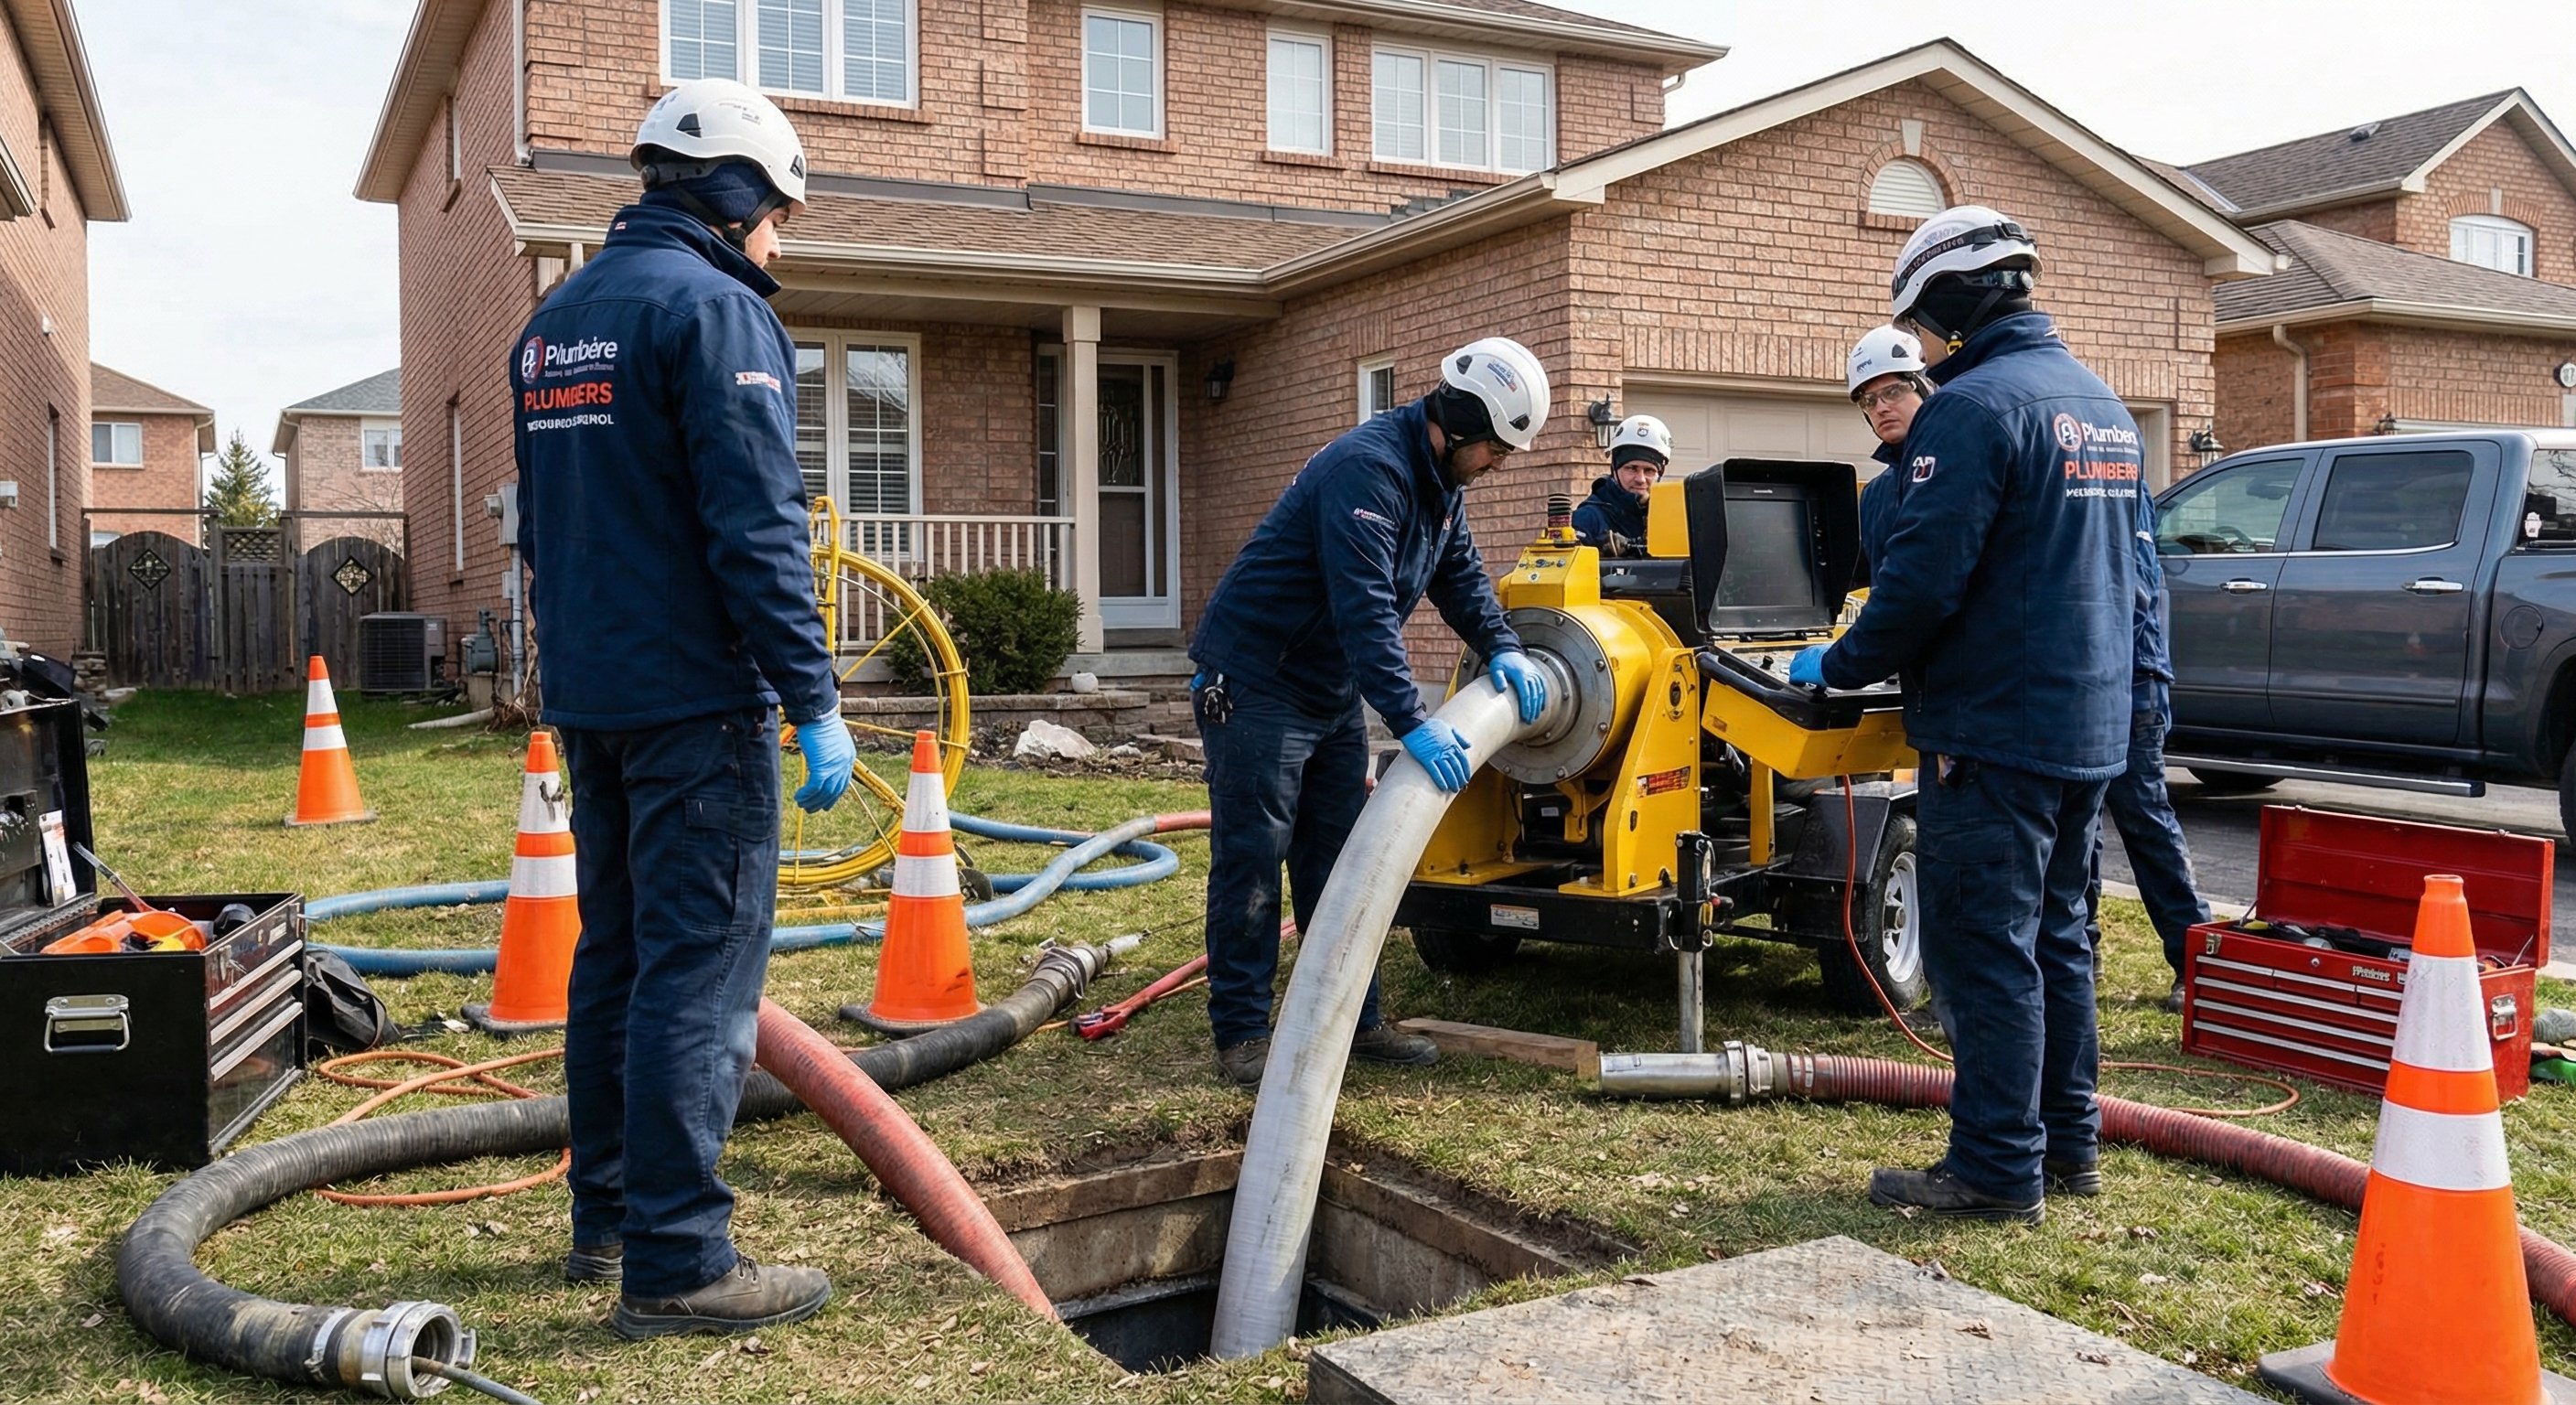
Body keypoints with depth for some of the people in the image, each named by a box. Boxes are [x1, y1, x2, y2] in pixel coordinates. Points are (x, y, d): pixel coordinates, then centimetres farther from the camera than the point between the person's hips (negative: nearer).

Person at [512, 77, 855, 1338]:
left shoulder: (553, 321, 16)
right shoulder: (715, 308, -11)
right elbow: (757, 529, -19)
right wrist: (815, 702, -17)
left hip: (588, 695, 9)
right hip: (696, 700, -9)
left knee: (616, 955, 15)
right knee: (699, 976, -6)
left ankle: (608, 1219, 25)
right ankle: (676, 1265, -2)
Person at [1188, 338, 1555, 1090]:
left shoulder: (1440, 480, 6)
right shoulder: (1368, 469, -27)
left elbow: (1461, 575, 14)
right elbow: (1367, 609, -35)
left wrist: (1503, 650, -4)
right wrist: (1414, 724, -40)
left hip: (1332, 691, 10)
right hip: (1254, 684, -10)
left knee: (1337, 860, 13)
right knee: (1250, 860, -4)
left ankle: (1352, 1020, 21)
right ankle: (1241, 1034, 5)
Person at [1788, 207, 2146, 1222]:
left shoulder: (1973, 406, -16)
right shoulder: (2103, 407, 15)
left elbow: (1924, 577, -21)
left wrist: (1843, 666, -7)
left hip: (1997, 730, -9)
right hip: (2092, 723, 9)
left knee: (1982, 948, -2)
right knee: (2054, 936, 17)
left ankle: (1998, 1168, 5)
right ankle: (2068, 1142, 26)